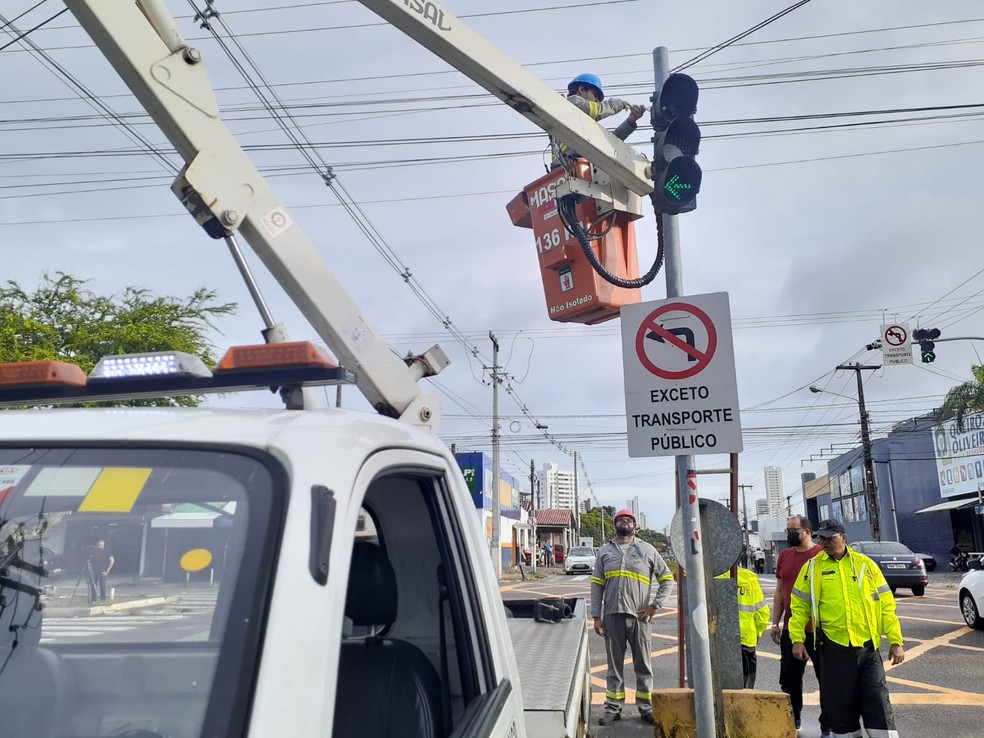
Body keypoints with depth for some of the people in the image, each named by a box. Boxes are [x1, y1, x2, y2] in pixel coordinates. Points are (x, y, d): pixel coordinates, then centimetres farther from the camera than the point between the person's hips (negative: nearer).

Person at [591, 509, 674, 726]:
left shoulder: (647, 550, 6)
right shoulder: (605, 551, 9)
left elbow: (667, 579, 8)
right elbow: (597, 585, 8)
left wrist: (656, 605, -2)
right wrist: (596, 616, 1)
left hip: (639, 616, -1)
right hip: (612, 616, 1)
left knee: (643, 665, 8)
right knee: (614, 664, 9)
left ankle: (646, 708, 19)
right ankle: (613, 708, 17)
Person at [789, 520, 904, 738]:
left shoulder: (866, 565, 4)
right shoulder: (813, 567, 2)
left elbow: (886, 605, 5)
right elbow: (799, 605, 5)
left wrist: (895, 641, 0)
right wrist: (797, 639, -2)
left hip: (868, 646, 0)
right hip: (834, 646, 0)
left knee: (877, 701, 2)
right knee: (840, 702, 8)